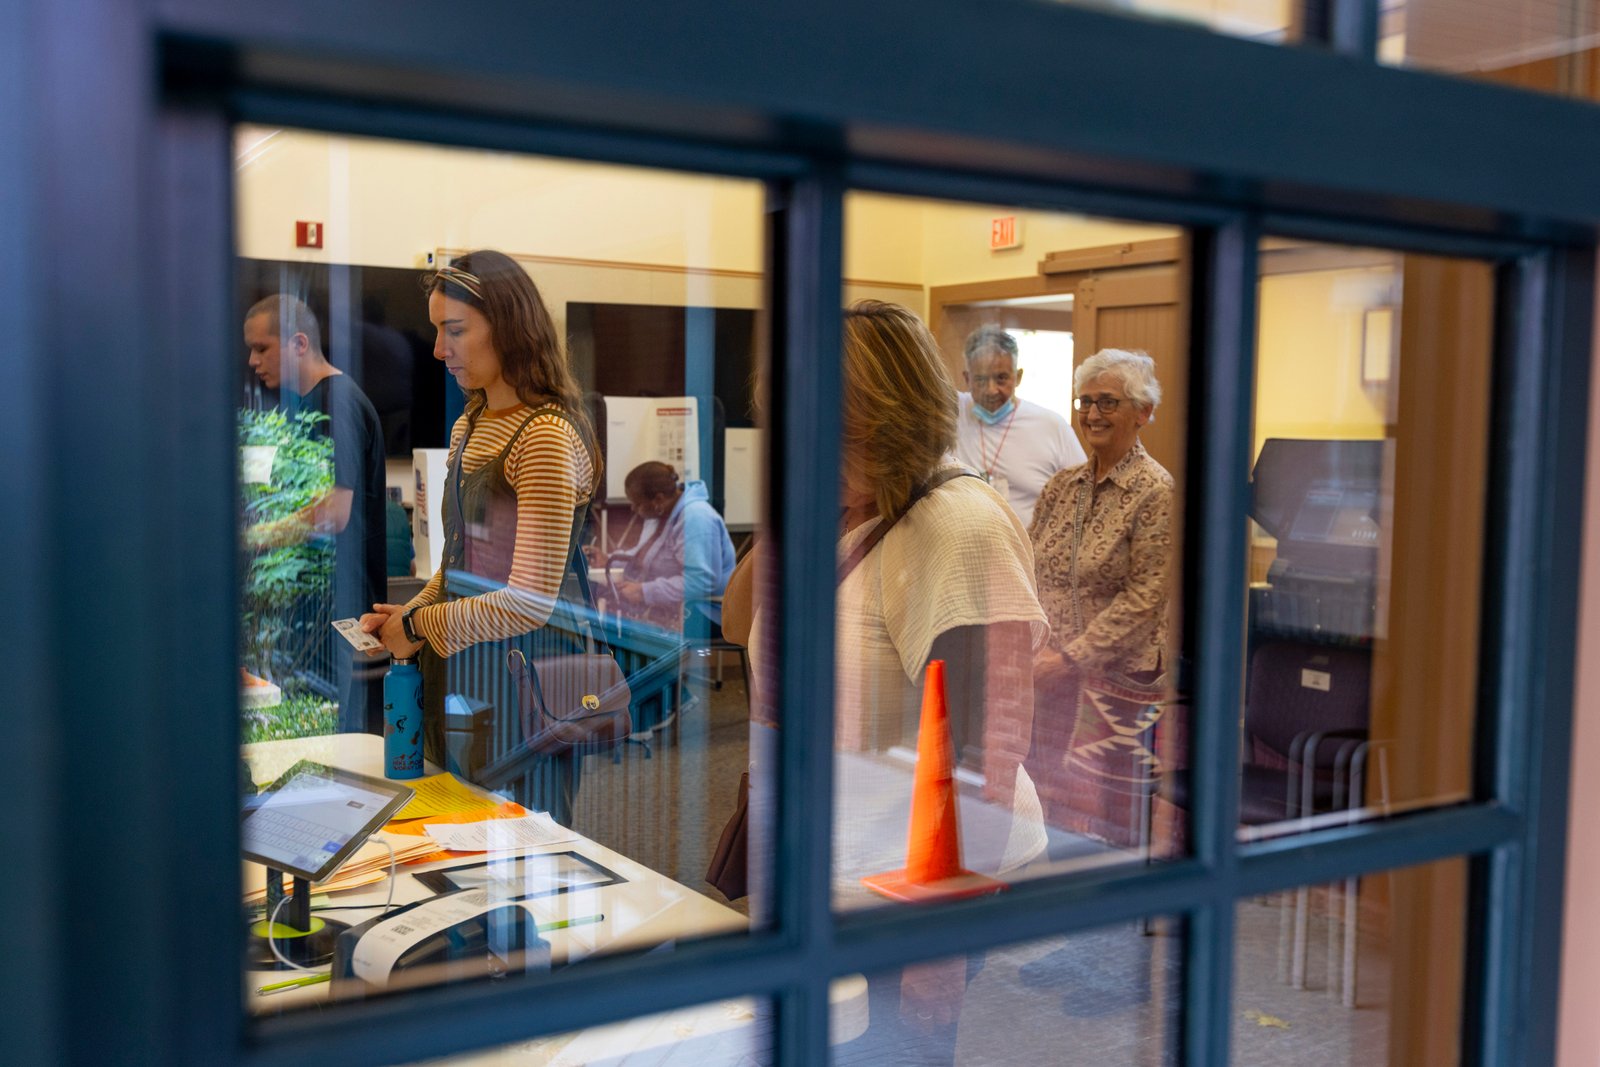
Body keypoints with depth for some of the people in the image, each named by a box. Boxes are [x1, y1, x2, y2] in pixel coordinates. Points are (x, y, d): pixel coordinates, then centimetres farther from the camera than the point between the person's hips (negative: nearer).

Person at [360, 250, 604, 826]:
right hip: (461, 670, 9)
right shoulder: (469, 428, 12)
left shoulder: (548, 437, -17)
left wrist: (420, 627, -11)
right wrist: (412, 610, 3)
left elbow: (531, 600, -21)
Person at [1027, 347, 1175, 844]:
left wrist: (1071, 657, -16)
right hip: (1053, 676, 6)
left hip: (1120, 674, -6)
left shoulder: (1155, 492, -9)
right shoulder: (1061, 487, 10)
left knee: (1107, 824, -1)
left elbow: (1145, 598, -14)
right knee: (1051, 808, 10)